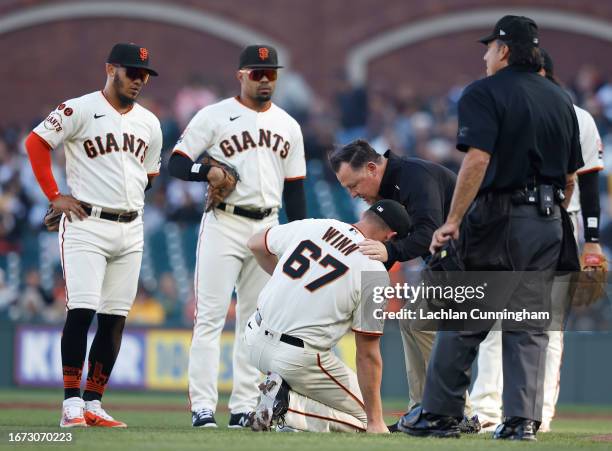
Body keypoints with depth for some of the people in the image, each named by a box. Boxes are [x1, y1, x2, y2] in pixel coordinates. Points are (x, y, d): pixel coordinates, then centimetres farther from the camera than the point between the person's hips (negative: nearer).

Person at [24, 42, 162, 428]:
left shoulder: (149, 123, 15)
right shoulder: (79, 110, -5)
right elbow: (36, 143, -6)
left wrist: (128, 204, 13)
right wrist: (54, 196, -9)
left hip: (130, 229, 6)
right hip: (86, 225, -6)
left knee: (116, 317, 4)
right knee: (82, 310, -12)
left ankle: (93, 403, 9)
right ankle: (72, 405, -10)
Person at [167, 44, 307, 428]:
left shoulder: (288, 125, 13)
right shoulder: (214, 117, -2)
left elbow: (295, 187, 15)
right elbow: (176, 163, -4)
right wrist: (208, 172, -23)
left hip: (268, 228, 5)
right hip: (224, 225, -5)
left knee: (256, 321, 7)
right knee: (210, 317, -9)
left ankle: (244, 407, 11)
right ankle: (202, 406, -10)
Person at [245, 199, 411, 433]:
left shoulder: (310, 226, 2)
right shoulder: (374, 273, -11)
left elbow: (256, 243, 21)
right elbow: (367, 354, -9)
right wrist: (375, 422, -3)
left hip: (255, 342, 6)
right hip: (300, 358, -6)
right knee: (363, 417, 9)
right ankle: (287, 405, -10)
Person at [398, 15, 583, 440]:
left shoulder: (485, 93, -7)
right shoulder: (560, 99, 14)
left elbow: (478, 159, -19)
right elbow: (571, 175, 14)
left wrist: (453, 222, -18)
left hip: (498, 218, -6)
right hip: (548, 224, 6)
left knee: (464, 321, 2)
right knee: (530, 327, 7)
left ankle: (439, 413, 8)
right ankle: (523, 419, 1)